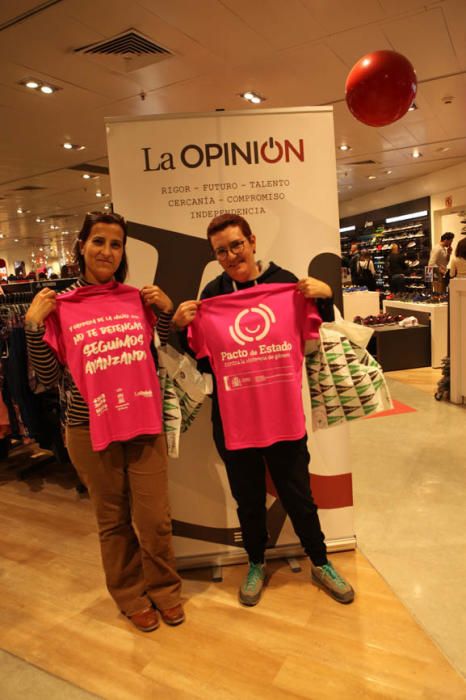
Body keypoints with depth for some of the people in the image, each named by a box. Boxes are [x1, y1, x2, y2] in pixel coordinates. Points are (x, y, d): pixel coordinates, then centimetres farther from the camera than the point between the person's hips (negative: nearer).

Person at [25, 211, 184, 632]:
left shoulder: (138, 298, 0)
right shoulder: (60, 306, -3)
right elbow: (47, 375, 0)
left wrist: (166, 310, -5)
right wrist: (34, 326, -11)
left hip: (144, 425, 1)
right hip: (90, 431, -1)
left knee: (155, 519, 8)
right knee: (113, 520, 16)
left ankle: (164, 589, 36)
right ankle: (131, 596, 40)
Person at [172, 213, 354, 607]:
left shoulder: (284, 281, -4)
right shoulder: (212, 293, -1)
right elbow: (202, 359, 2)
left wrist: (325, 296, -15)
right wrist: (180, 325, -15)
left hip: (283, 411, -1)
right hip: (232, 415, 1)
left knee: (298, 493, 13)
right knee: (248, 498, 17)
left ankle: (320, 563, 37)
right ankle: (256, 565, 41)